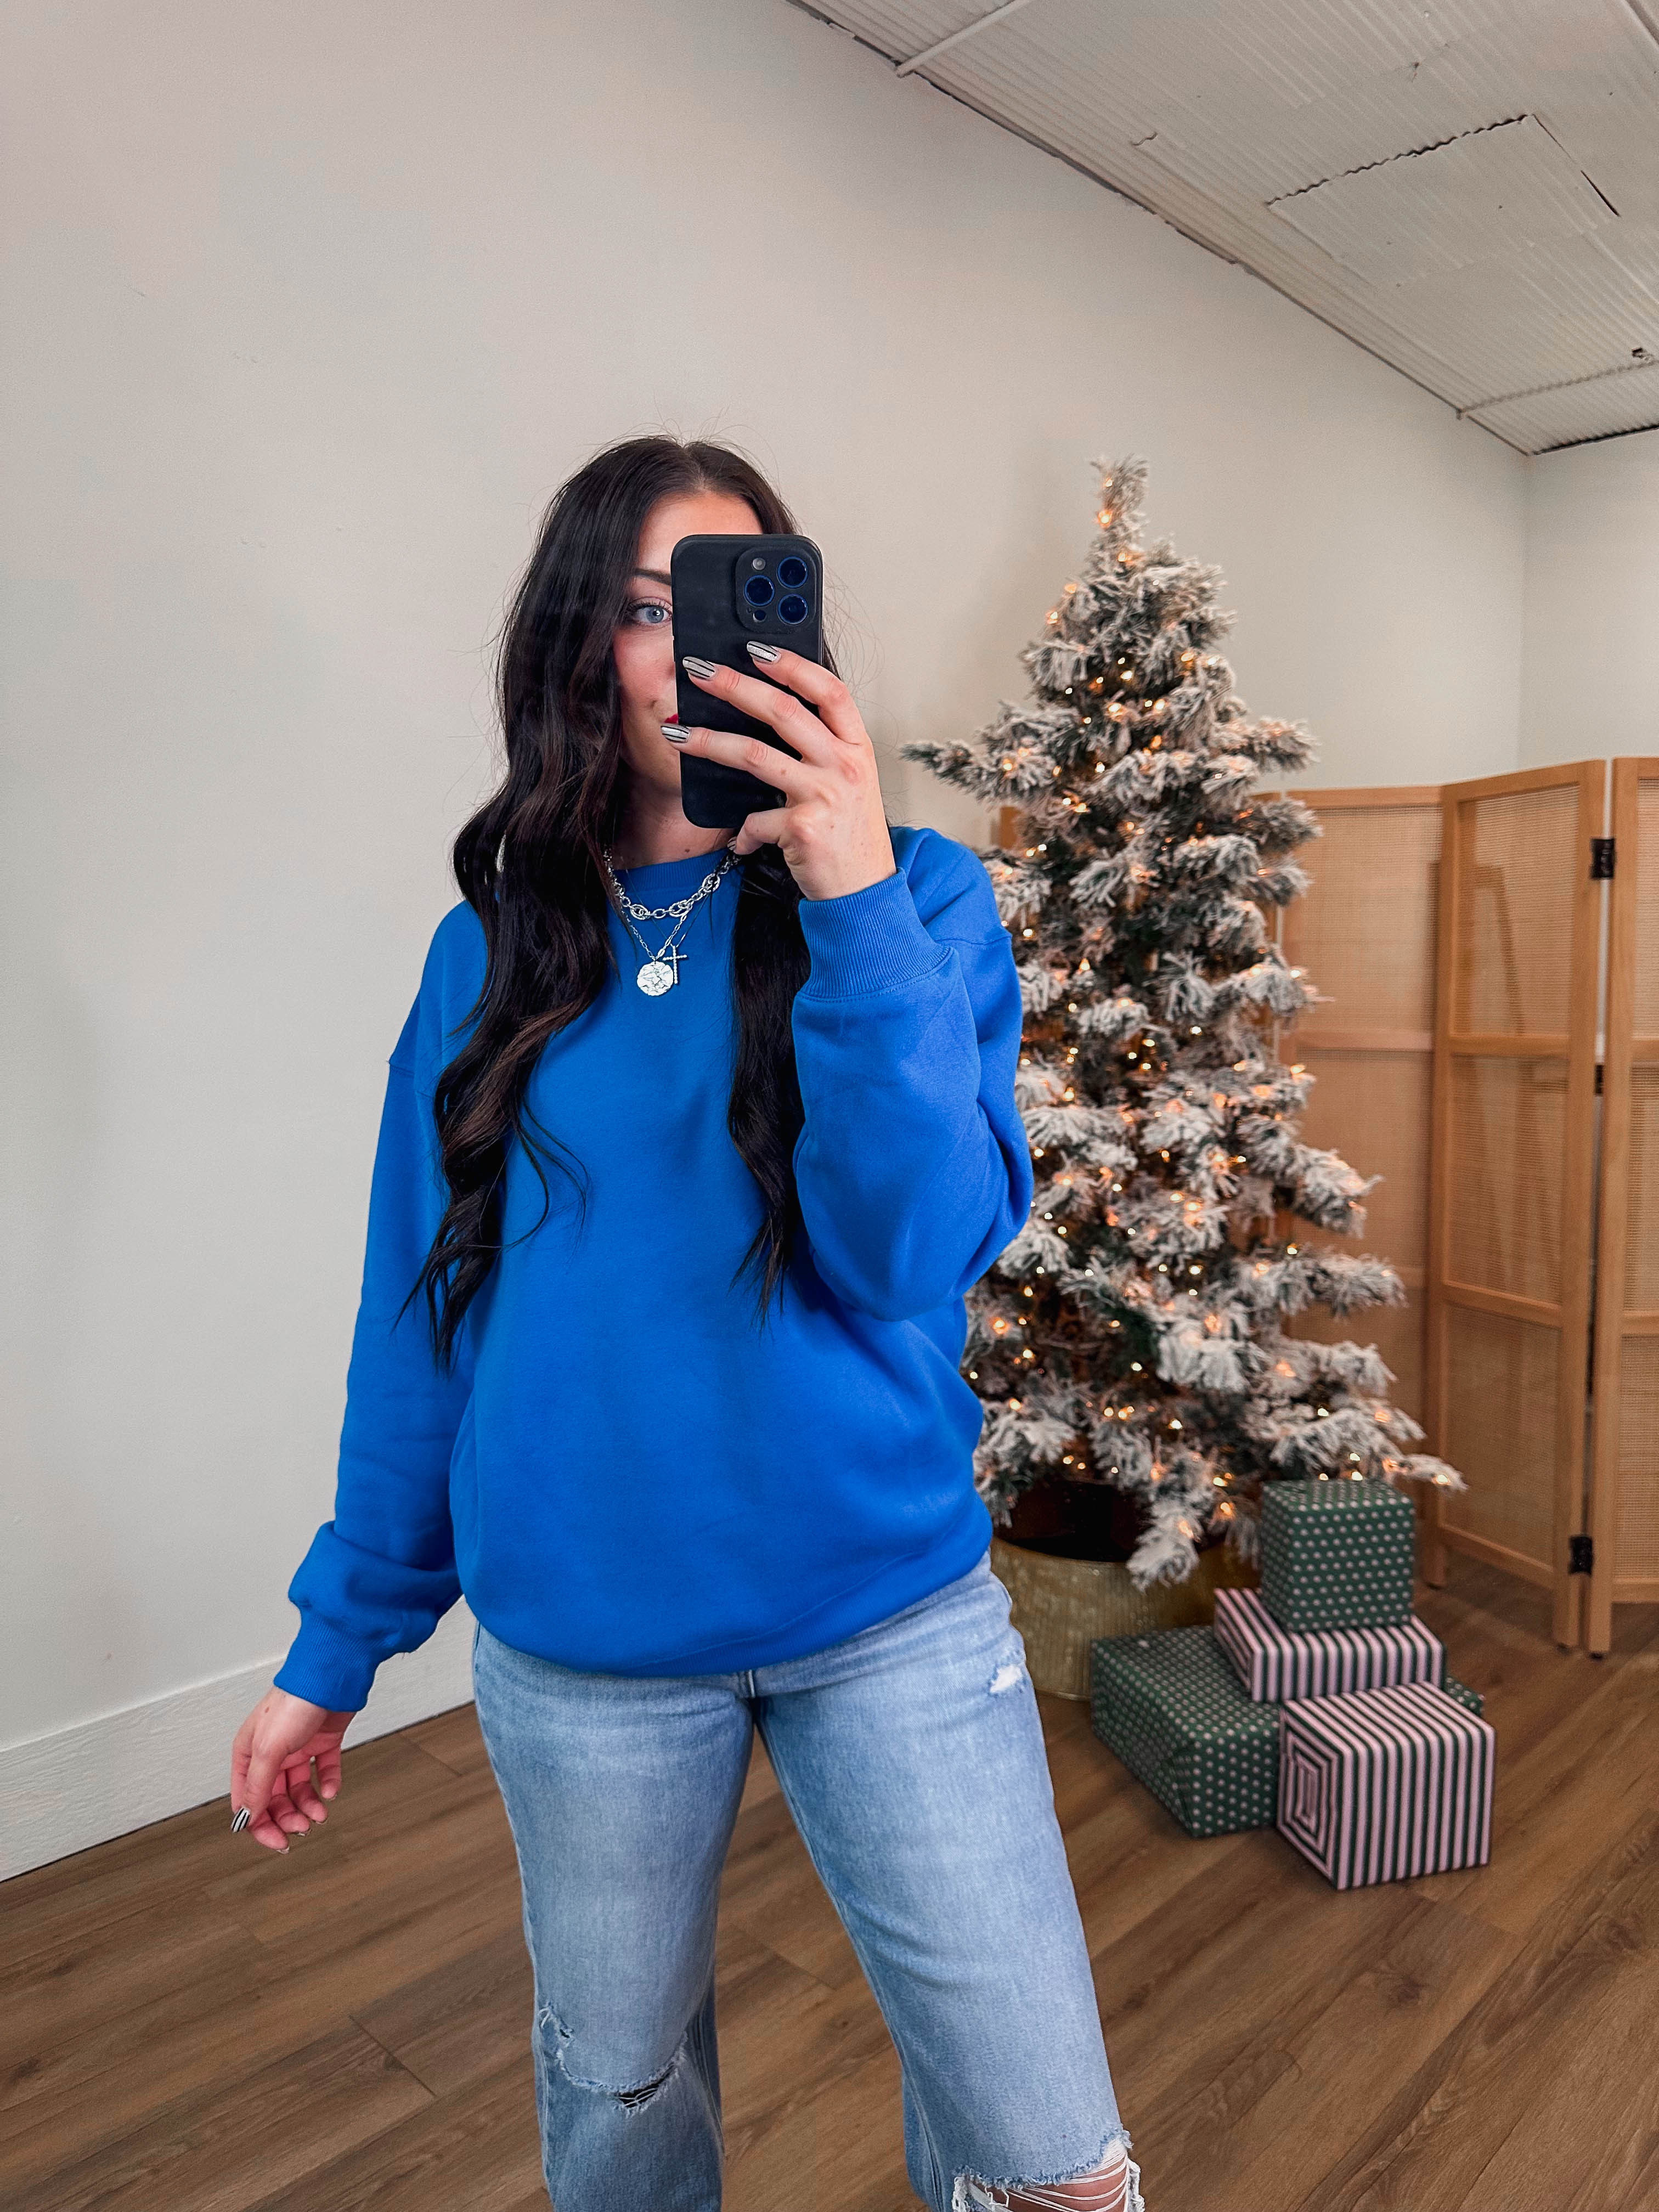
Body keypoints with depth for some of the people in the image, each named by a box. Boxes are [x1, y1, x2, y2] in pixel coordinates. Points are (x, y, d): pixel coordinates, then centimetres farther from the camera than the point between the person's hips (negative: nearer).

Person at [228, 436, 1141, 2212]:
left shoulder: (916, 898, -6)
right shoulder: (494, 949, -1)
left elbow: (915, 1254, -19)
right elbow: (419, 1315, 4)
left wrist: (857, 904, -29)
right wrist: (337, 1644, 9)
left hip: (887, 1605, -1)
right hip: (578, 1637, 2)